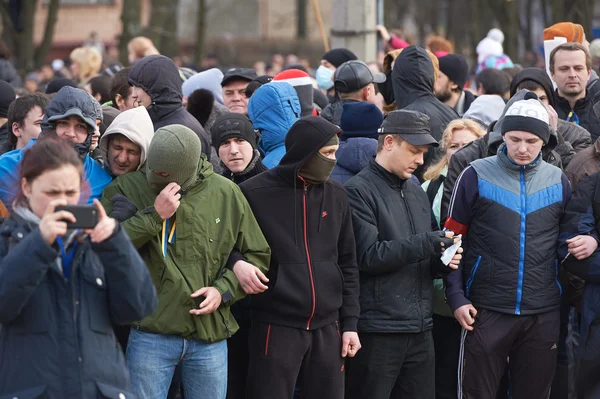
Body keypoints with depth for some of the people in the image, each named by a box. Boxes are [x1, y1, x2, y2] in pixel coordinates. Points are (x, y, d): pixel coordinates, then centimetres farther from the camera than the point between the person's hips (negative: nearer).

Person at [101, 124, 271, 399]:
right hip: (150, 333, -2)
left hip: (210, 336, 2)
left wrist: (224, 290, -3)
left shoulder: (226, 194, 3)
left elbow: (257, 255, 12)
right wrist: (154, 215, -18)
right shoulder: (127, 188, -1)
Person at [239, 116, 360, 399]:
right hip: (276, 327, -4)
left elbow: (347, 264, 13)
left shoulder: (335, 195, 9)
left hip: (327, 328, 4)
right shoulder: (255, 193, -6)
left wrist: (350, 323, 9)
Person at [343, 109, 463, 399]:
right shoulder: (359, 191, -6)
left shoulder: (417, 194, 19)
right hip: (377, 330, -7)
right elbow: (367, 256, -17)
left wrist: (440, 261, 3)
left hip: (420, 330, 7)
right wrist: (424, 244, -19)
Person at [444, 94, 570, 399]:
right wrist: (456, 297, -6)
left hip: (543, 314, 3)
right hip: (486, 309, -3)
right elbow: (453, 239, 0)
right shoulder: (477, 176, -2)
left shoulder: (558, 181, 7)